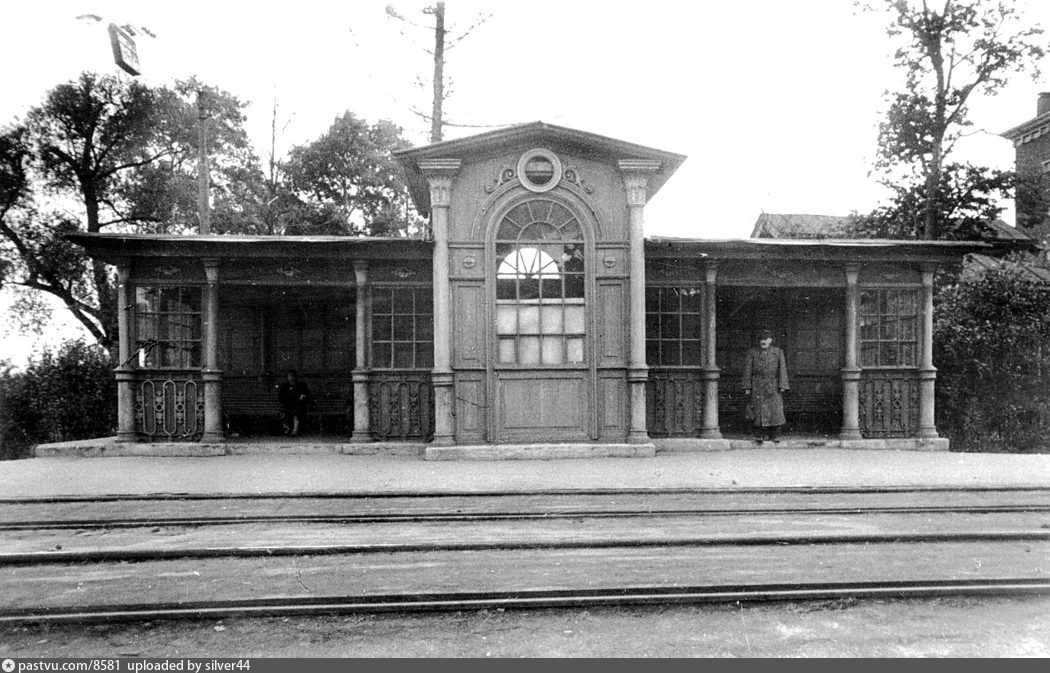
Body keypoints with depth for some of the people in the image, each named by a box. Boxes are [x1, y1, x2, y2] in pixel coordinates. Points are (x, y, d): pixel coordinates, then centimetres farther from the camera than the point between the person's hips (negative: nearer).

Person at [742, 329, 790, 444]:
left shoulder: (778, 352, 9)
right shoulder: (751, 353, 7)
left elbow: (782, 369, 4)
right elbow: (747, 371, 4)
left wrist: (782, 386, -4)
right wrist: (747, 387, -2)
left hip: (773, 386, 0)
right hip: (757, 386, 0)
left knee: (775, 410, -4)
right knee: (758, 411, -4)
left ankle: (775, 436, 4)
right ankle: (759, 435, 2)